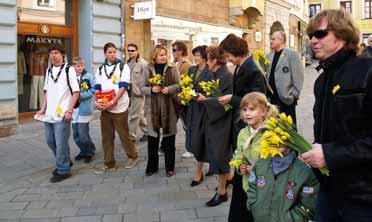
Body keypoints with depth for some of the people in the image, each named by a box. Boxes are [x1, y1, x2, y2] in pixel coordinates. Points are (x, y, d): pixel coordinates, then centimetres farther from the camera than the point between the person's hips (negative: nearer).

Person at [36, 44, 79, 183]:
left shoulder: (69, 70, -6)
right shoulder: (48, 71, 12)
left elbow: (76, 92, -8)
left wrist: (69, 110, -15)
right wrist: (43, 109, 11)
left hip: (62, 114, -6)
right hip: (49, 114, 7)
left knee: (61, 143, -3)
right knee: (50, 141, 14)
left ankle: (63, 170, 11)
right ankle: (65, 161, 33)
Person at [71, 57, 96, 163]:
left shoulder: (88, 76, -4)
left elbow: (93, 90, -6)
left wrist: (81, 95, -14)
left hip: (84, 109, -5)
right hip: (74, 110, 5)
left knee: (83, 134, -6)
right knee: (76, 135, 11)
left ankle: (90, 152, 15)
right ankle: (83, 151, 30)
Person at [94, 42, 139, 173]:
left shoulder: (123, 66, -2)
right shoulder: (100, 69, 12)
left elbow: (123, 86, -11)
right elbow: (98, 88, 10)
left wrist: (113, 101, -20)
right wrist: (97, 101, -9)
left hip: (119, 107, -4)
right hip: (105, 108, 5)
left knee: (124, 135, 3)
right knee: (107, 137, 7)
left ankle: (133, 156, 25)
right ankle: (109, 164, 17)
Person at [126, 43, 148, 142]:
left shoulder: (142, 63, -10)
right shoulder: (128, 63, 10)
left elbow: (145, 79, -12)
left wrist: (142, 90, -14)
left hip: (138, 93, -7)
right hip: (130, 93, 7)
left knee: (133, 115, -3)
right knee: (139, 114, 16)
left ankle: (131, 136, 7)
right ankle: (147, 132, 31)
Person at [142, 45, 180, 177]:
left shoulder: (172, 69, 1)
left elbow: (179, 85, 1)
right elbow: (142, 88, 3)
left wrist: (169, 89, -17)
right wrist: (151, 89, -15)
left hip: (168, 108, -1)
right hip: (152, 108, 1)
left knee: (169, 139, 6)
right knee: (152, 138, 7)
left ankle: (170, 167, 19)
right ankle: (152, 166, 23)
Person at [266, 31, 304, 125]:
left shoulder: (292, 54, -9)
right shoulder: (270, 55, 11)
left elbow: (298, 76, -11)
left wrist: (294, 95, -12)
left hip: (286, 97, -6)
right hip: (272, 97, 6)